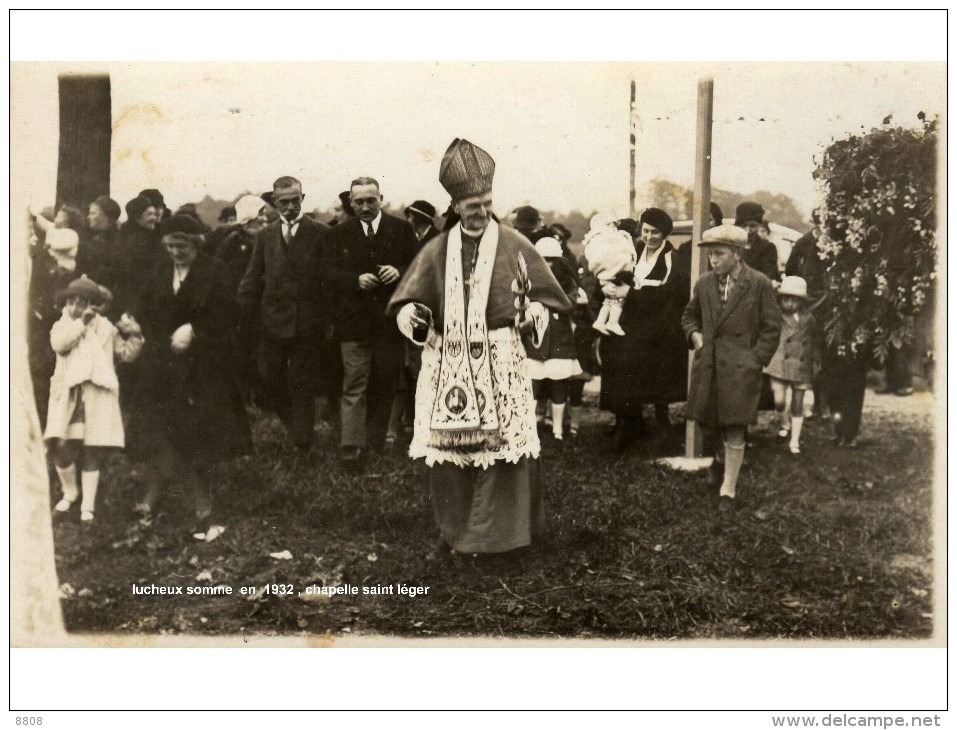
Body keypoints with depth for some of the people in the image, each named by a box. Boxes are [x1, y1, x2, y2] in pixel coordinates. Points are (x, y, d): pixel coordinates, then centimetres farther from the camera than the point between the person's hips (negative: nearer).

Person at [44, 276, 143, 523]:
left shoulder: (106, 328, 11)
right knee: (62, 450, -3)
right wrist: (81, 322, -14)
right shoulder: (61, 326, 10)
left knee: (91, 454, 2)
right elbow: (58, 344, -12)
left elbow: (127, 353, 6)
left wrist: (134, 335, -8)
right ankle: (70, 493, 25)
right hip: (67, 398, 0)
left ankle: (88, 506, 12)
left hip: (97, 398, 0)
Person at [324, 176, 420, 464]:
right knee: (354, 385, -7)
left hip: (390, 320, 1)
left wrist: (398, 272, -17)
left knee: (385, 385, 11)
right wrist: (357, 279, -18)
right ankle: (352, 445, -7)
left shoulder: (402, 230, 4)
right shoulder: (339, 234, 6)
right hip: (354, 322, -1)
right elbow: (328, 273, -1)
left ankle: (377, 442, 24)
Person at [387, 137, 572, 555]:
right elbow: (407, 302, 8)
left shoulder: (513, 245, 4)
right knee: (449, 445, 3)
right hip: (448, 362, 2)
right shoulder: (437, 250, 9)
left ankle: (499, 530, 12)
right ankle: (456, 531, 20)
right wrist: (412, 314, -14)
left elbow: (547, 296, 7)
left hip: (500, 360, -2)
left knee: (503, 444, -4)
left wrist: (533, 311, -14)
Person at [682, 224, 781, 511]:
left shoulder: (759, 284, -6)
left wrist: (755, 360, -8)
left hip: (739, 367, -4)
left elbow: (771, 328, -2)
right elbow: (690, 315, 23)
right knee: (709, 423, 12)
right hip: (707, 365, 4)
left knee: (734, 431, -2)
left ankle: (728, 489, 9)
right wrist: (694, 334, 4)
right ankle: (722, 457, 43)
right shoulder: (704, 283, 7)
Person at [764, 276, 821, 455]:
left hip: (801, 366, 2)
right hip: (779, 364, -2)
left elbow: (815, 342, 13)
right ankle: (785, 425, 21)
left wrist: (816, 363, 14)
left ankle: (795, 442, 16)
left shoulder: (807, 318, 5)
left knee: (797, 405, 7)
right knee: (779, 401, -11)